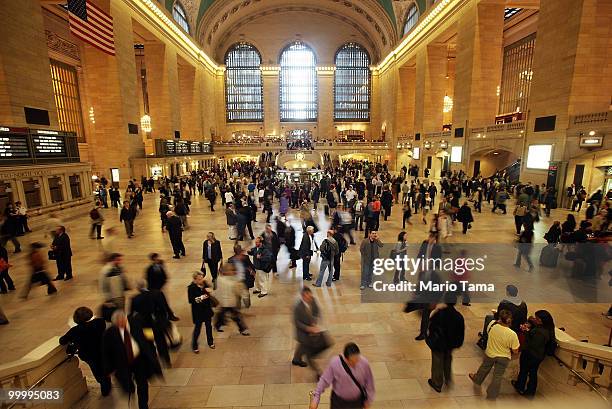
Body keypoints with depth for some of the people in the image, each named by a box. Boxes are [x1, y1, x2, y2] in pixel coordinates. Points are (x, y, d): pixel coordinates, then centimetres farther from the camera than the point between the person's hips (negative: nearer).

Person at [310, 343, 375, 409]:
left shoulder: (364, 363, -23)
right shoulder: (334, 363, -28)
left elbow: (369, 382, -7)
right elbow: (324, 381, -17)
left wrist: (369, 399, 4)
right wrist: (316, 398, -18)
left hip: (358, 401, 2)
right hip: (339, 401, -2)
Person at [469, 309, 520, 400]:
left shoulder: (492, 324, -26)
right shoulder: (512, 334, -31)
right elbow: (515, 351, -19)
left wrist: (499, 321, 2)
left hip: (490, 353, 2)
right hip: (503, 357, -2)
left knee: (484, 368, 30)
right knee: (497, 377, 19)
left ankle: (477, 379, 56)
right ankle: (491, 396, 35)